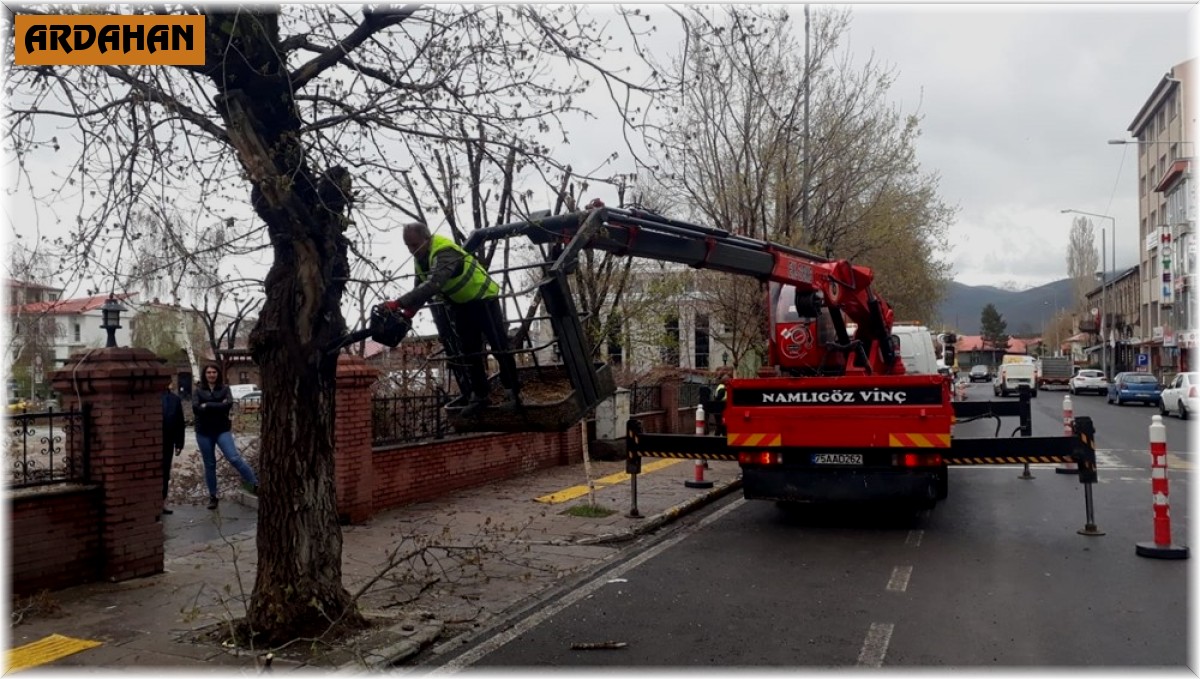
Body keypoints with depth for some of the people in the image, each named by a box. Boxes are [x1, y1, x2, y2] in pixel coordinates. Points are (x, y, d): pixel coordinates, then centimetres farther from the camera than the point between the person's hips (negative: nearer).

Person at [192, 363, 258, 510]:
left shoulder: (224, 389, 3)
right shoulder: (198, 390, 3)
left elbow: (229, 404, -15)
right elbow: (196, 408, -13)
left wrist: (207, 406, -14)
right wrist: (218, 406, -14)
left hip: (222, 430, -1)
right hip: (204, 432, 1)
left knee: (234, 458, -15)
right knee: (209, 465, 9)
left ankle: (255, 484, -6)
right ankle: (212, 496, 19)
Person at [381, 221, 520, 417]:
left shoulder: (445, 253, -33)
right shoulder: (421, 258, -2)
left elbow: (432, 285, -48)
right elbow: (420, 288, 0)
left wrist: (399, 303, -53)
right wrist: (408, 312, -18)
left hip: (483, 299, -9)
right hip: (461, 304, 9)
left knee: (499, 347, -3)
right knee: (469, 351, 8)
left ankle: (513, 391, 11)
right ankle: (480, 394, 15)